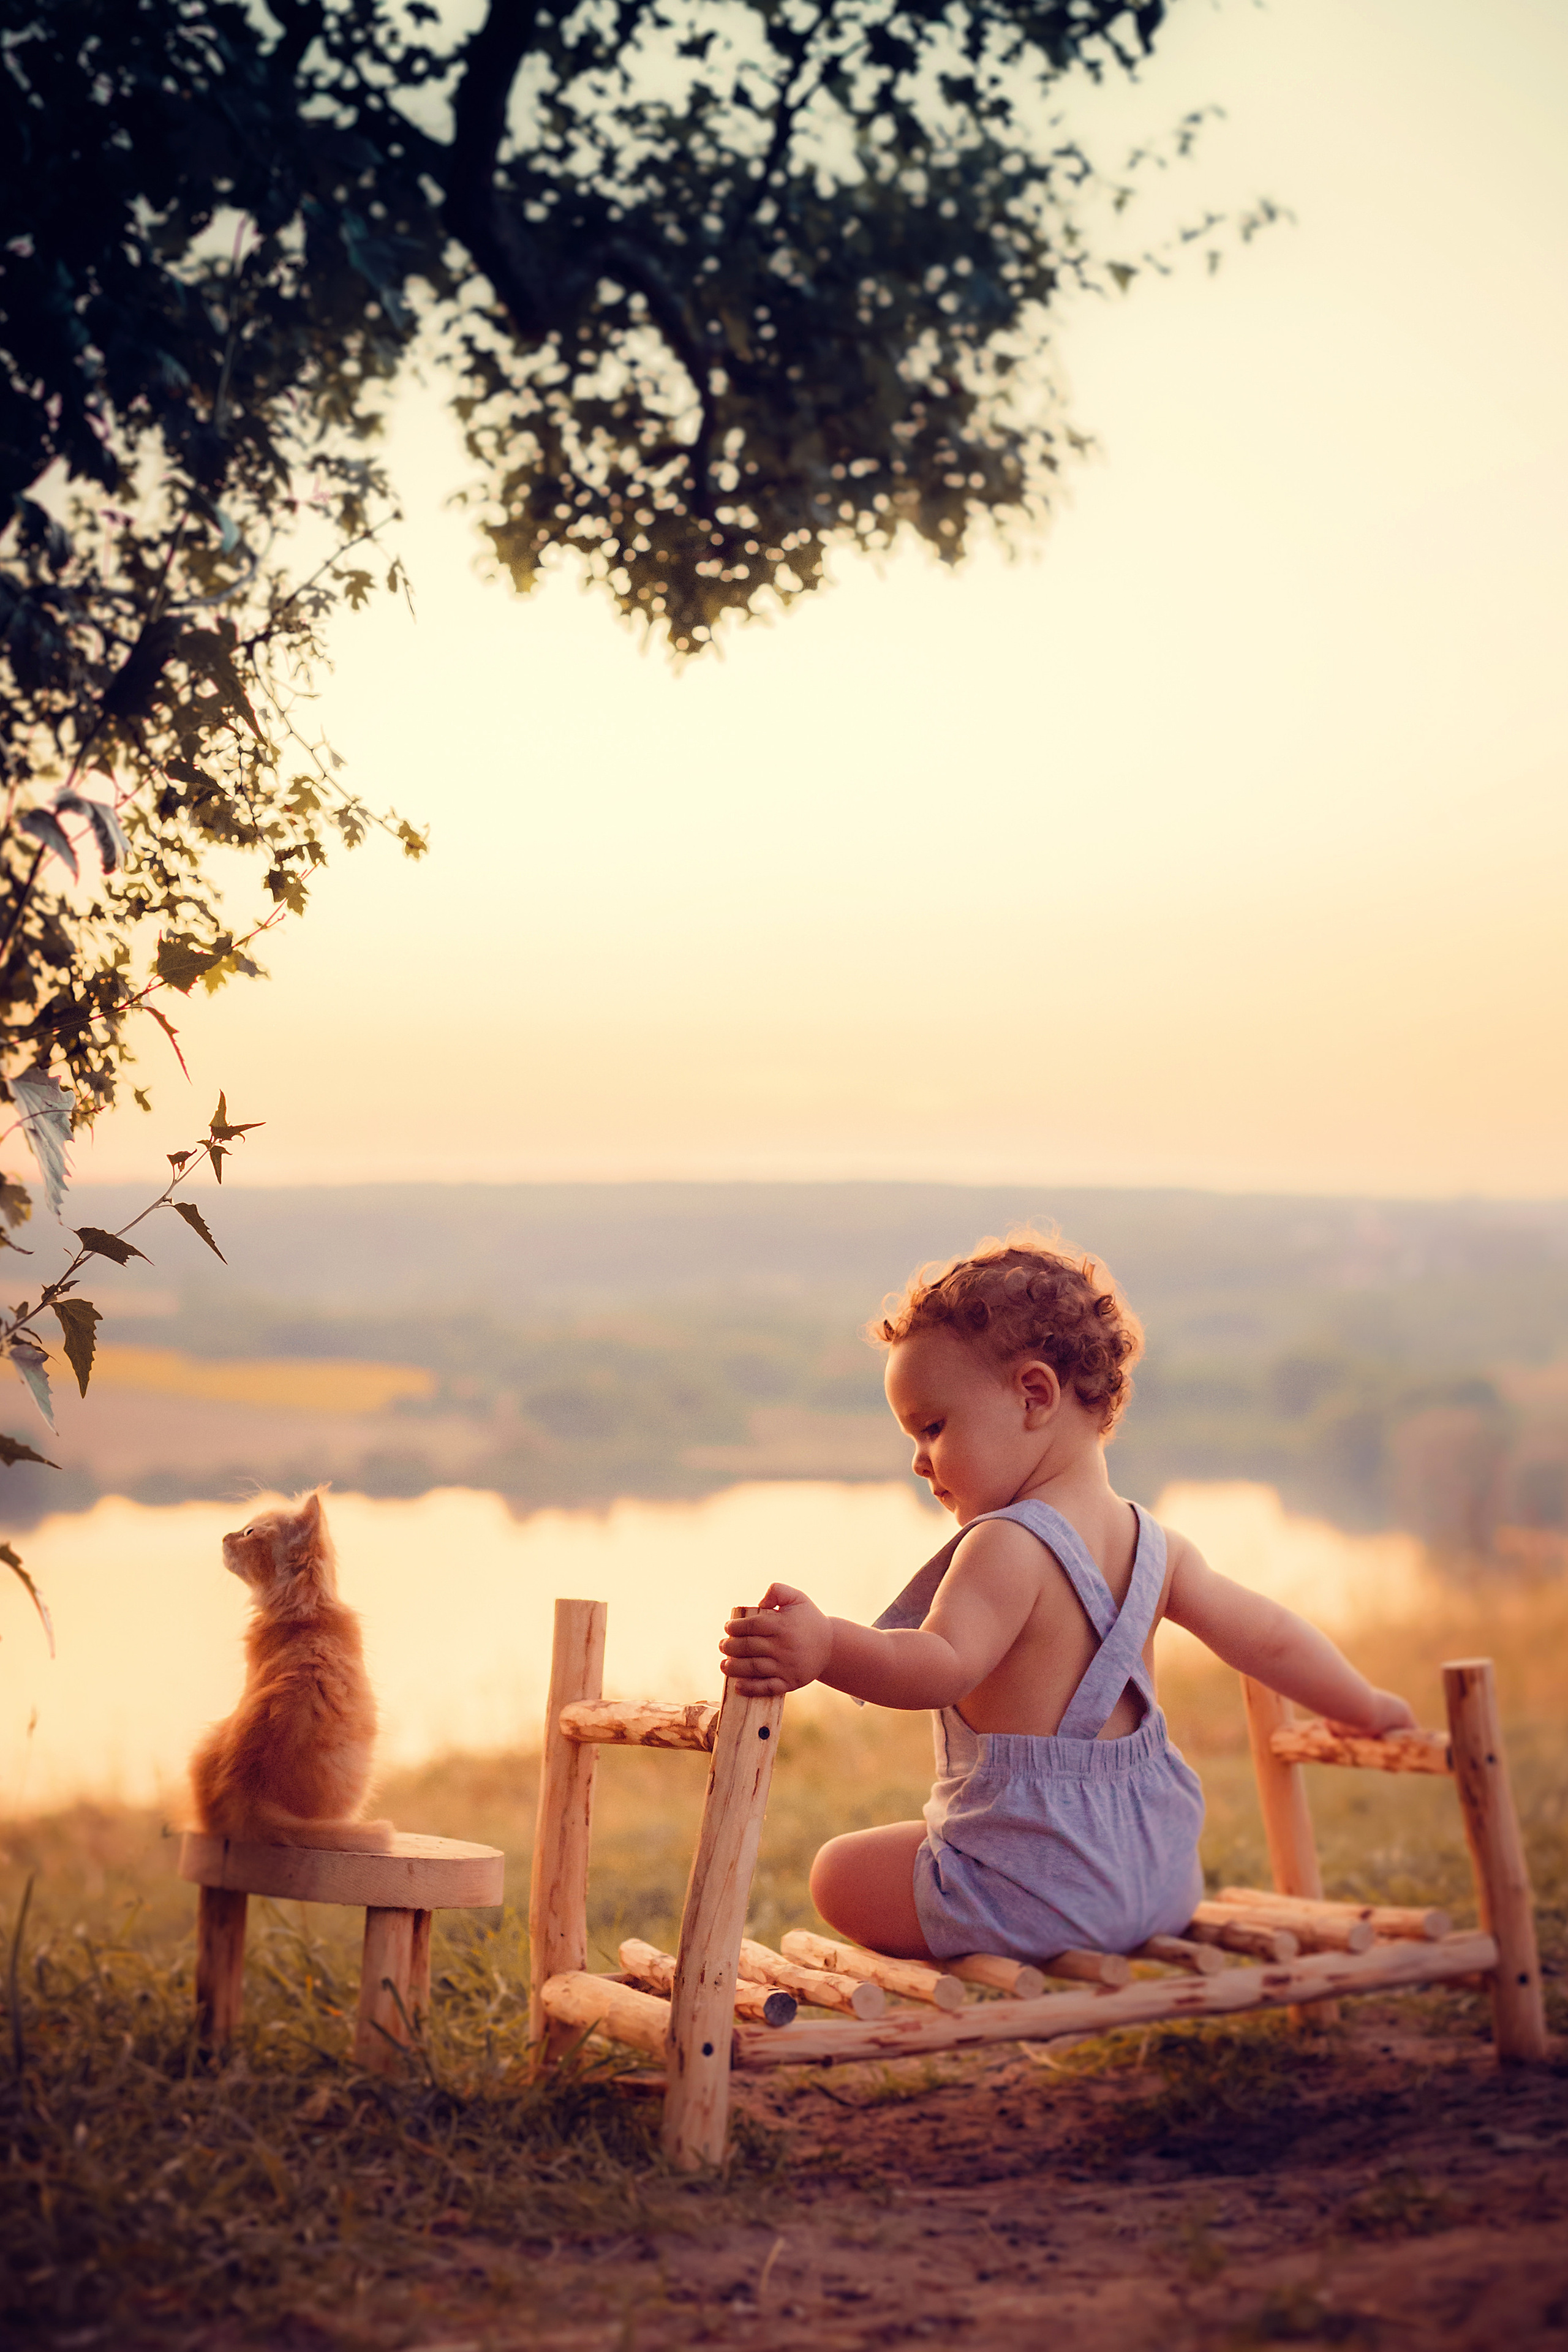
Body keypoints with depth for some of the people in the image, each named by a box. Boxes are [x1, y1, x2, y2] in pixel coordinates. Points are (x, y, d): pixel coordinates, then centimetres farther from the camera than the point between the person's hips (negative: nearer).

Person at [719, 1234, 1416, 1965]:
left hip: (1037, 1888, -8)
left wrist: (825, 1647, -48)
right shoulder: (1154, 1546, 5)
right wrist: (1366, 1708, 28)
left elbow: (944, 1666, -33)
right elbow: (1266, 1637, 13)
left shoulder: (1008, 1547, -19)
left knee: (840, 1873, 10)